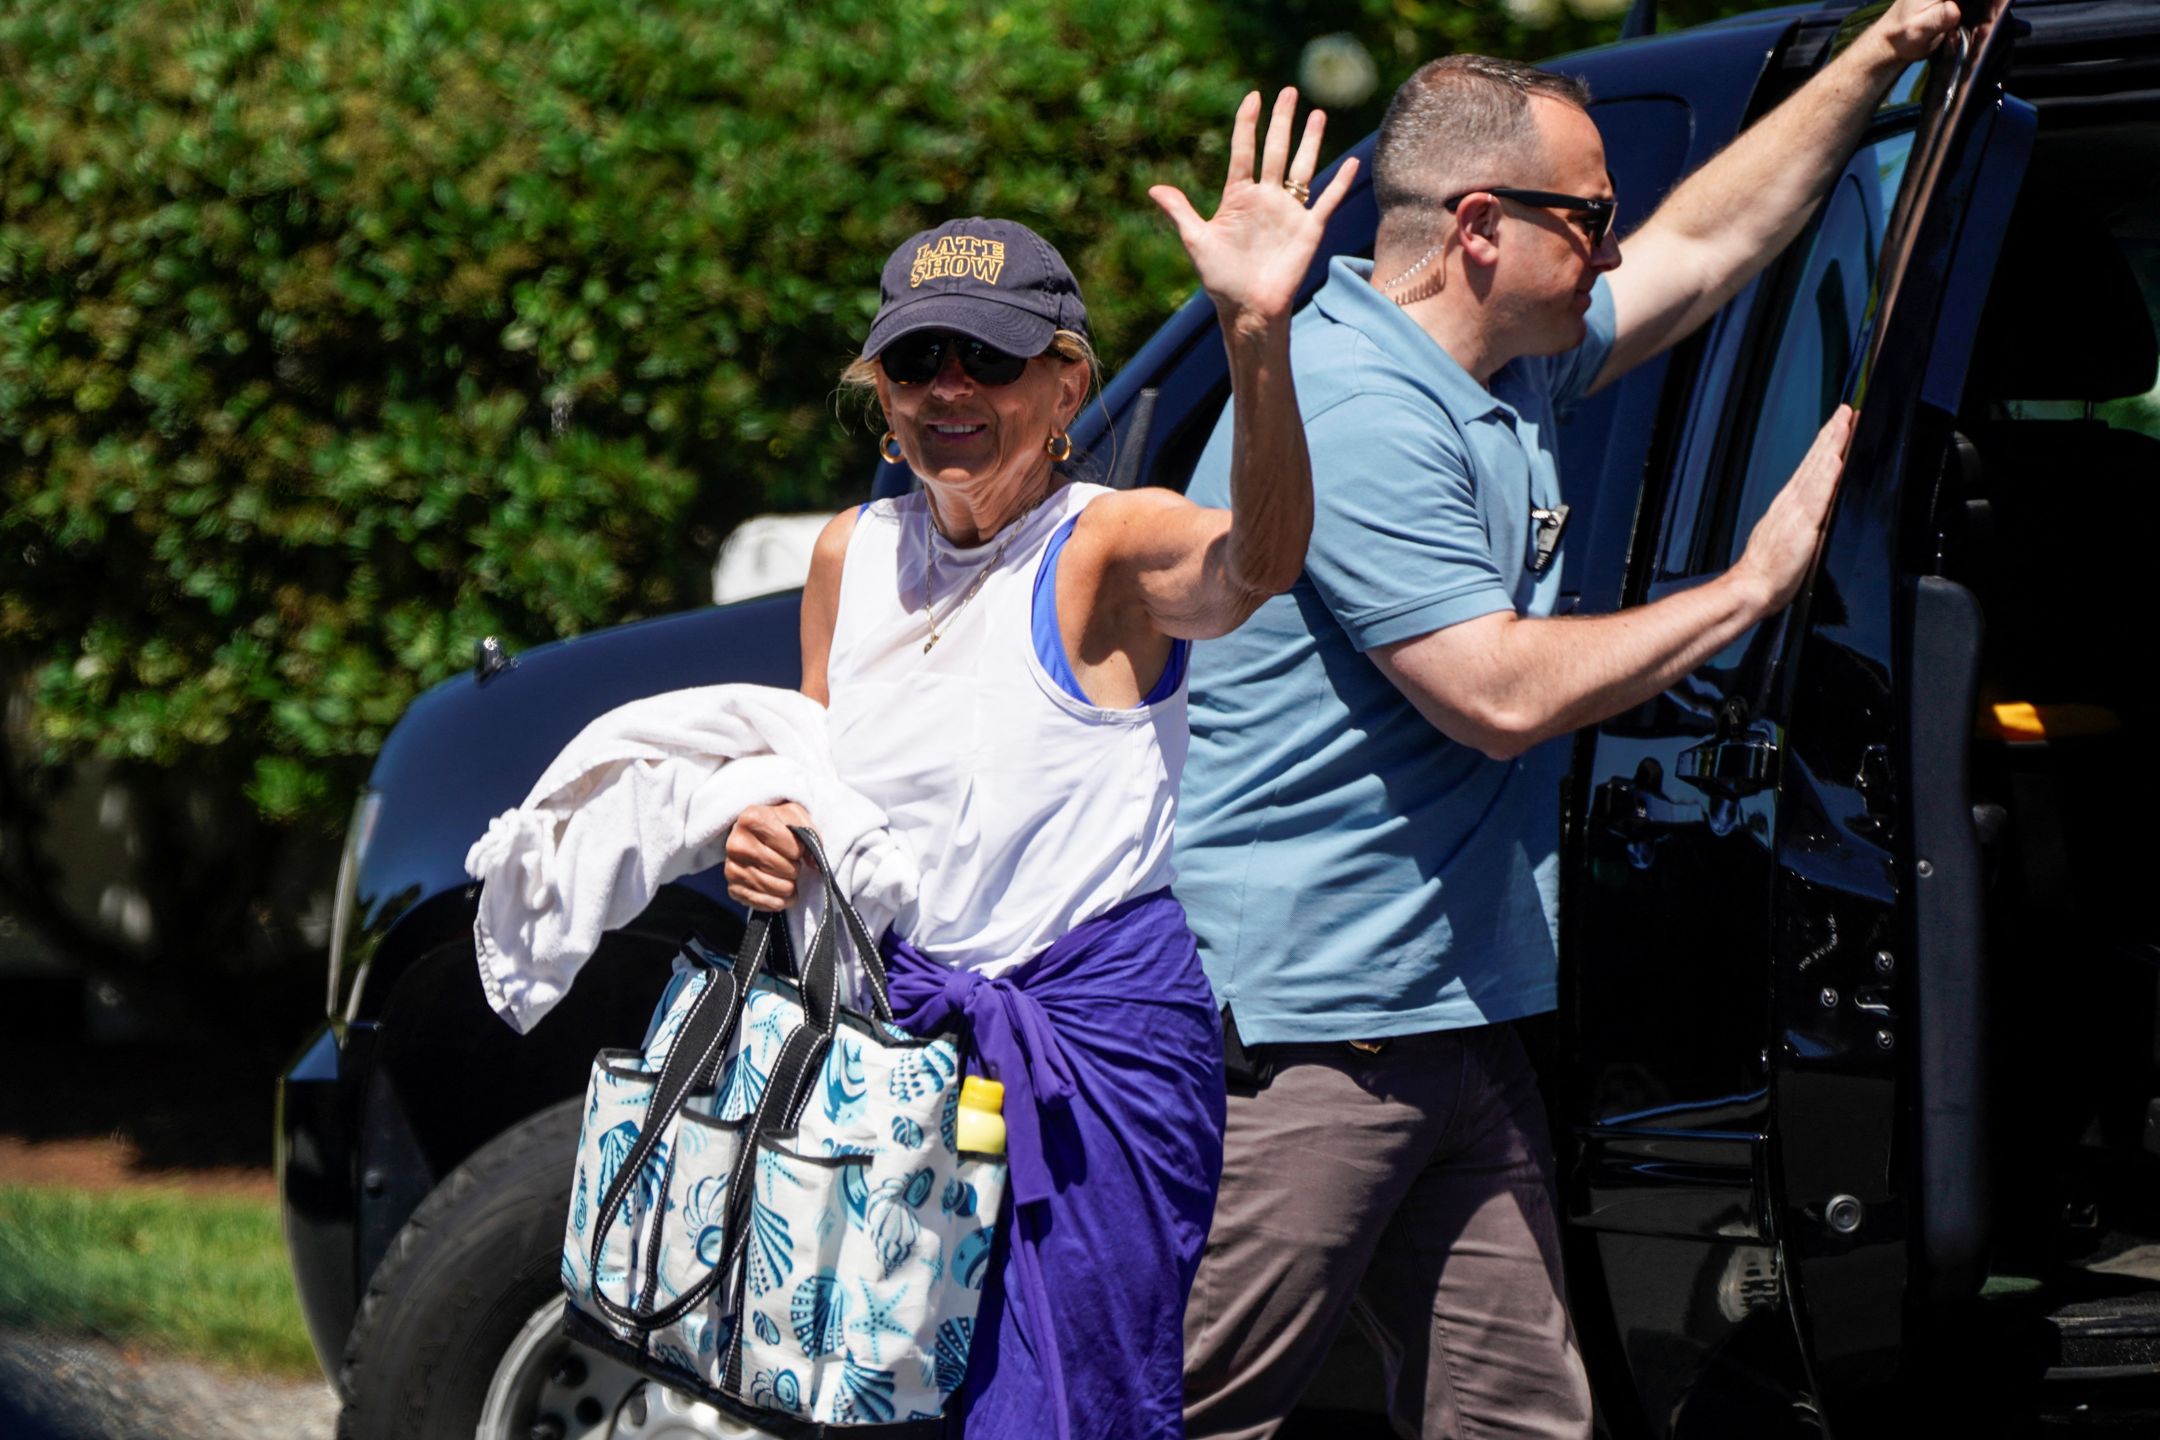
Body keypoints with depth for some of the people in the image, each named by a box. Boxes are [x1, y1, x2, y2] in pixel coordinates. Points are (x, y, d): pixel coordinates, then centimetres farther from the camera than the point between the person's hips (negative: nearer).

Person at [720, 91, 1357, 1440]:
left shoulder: (1108, 551, -11)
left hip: (1098, 1030, -6)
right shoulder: (853, 557, 8)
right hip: (898, 1024, 6)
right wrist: (767, 840, -4)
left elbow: (1257, 559, -34)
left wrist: (1260, 339, -51)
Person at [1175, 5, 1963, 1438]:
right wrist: (1749, 587, -11)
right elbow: (1501, 694, -22)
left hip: (1456, 1023, 10)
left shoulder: (1505, 372, 14)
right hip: (1294, 1032, -10)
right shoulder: (1357, 406, -18)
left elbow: (1703, 247, 29)